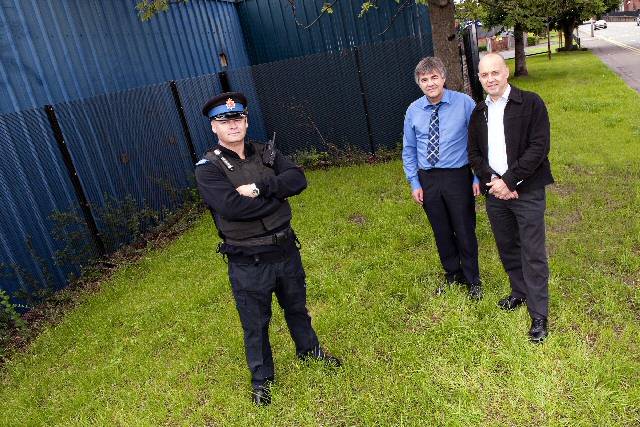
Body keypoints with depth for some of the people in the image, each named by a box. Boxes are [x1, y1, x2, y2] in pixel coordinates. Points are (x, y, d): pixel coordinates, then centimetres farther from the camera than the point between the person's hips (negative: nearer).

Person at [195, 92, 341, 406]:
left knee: (296, 306, 25)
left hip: (286, 249, 5)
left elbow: (298, 179, -12)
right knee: (255, 323, 13)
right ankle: (261, 377, 37)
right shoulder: (208, 168, -12)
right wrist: (277, 194, -17)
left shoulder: (266, 153, 2)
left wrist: (260, 187, -26)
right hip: (248, 262, -4)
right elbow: (233, 206, -28)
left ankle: (308, 348, 51)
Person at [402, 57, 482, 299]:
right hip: (427, 179, 3)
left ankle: (472, 280, 31)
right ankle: (451, 274, 39)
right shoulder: (413, 111, 0)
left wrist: (478, 177, -6)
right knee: (441, 231, 16)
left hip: (458, 177, -3)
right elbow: (409, 150, 7)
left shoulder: (464, 103, -8)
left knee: (465, 231, 8)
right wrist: (414, 183, 3)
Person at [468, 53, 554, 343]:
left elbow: (539, 147, -13)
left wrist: (509, 180, -17)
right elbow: (474, 153, 9)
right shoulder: (479, 112, 9)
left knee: (533, 254, -1)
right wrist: (492, 181, -7)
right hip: (495, 191, 5)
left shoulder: (530, 103, -6)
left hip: (527, 190, -5)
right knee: (507, 248, 16)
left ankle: (539, 314, 11)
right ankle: (520, 293, 37)